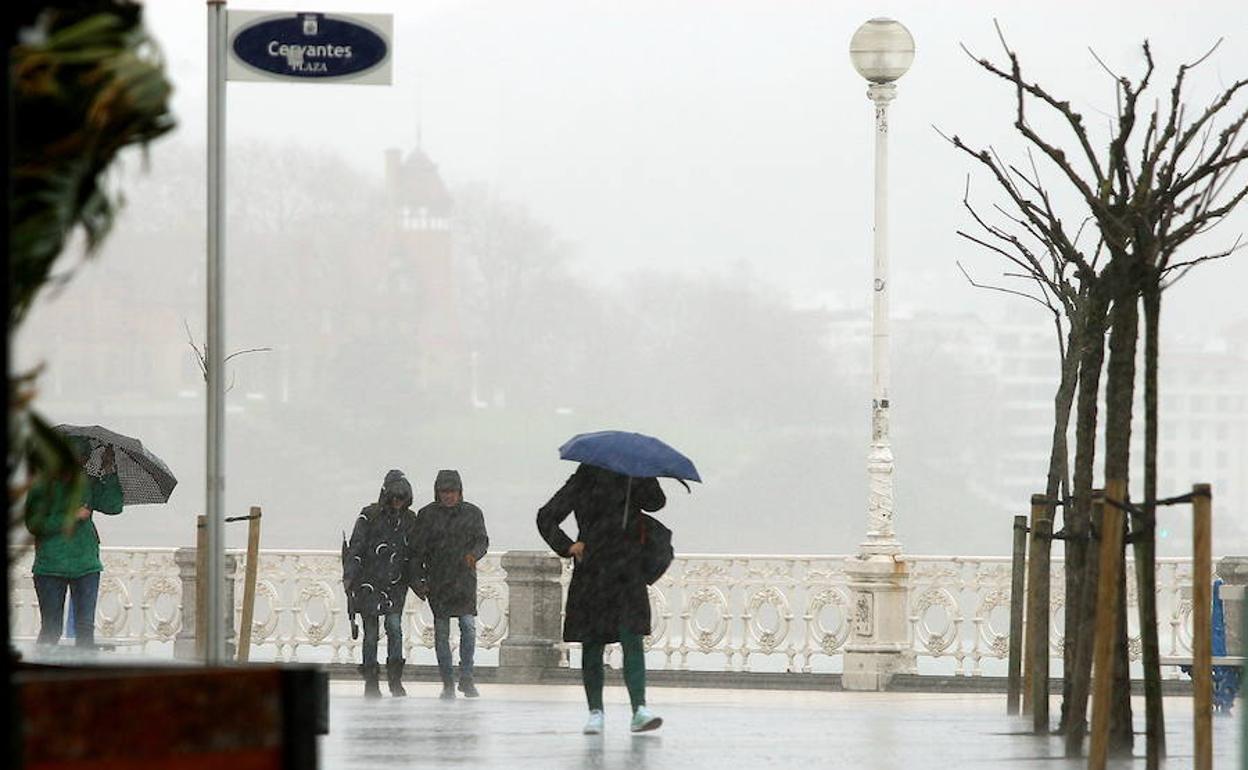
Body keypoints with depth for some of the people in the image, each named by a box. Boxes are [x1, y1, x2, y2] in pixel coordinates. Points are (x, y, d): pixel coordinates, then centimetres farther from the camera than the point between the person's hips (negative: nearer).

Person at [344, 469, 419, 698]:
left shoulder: (409, 520, 8)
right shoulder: (369, 516, -4)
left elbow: (413, 553, 16)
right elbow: (355, 548, -4)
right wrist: (348, 576, -13)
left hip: (395, 584, 2)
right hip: (369, 582, -2)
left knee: (395, 626, -12)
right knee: (371, 633, 0)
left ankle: (395, 679, -6)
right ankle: (371, 682, 6)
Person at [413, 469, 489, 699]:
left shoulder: (472, 513, 7)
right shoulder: (427, 515, 5)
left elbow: (482, 540, 5)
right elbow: (418, 548, 6)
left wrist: (474, 554, -17)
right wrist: (420, 577, 0)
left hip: (464, 578, 0)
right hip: (437, 581, 0)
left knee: (468, 624, -14)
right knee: (441, 631, 1)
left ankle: (466, 677, -7)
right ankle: (447, 683, 7)